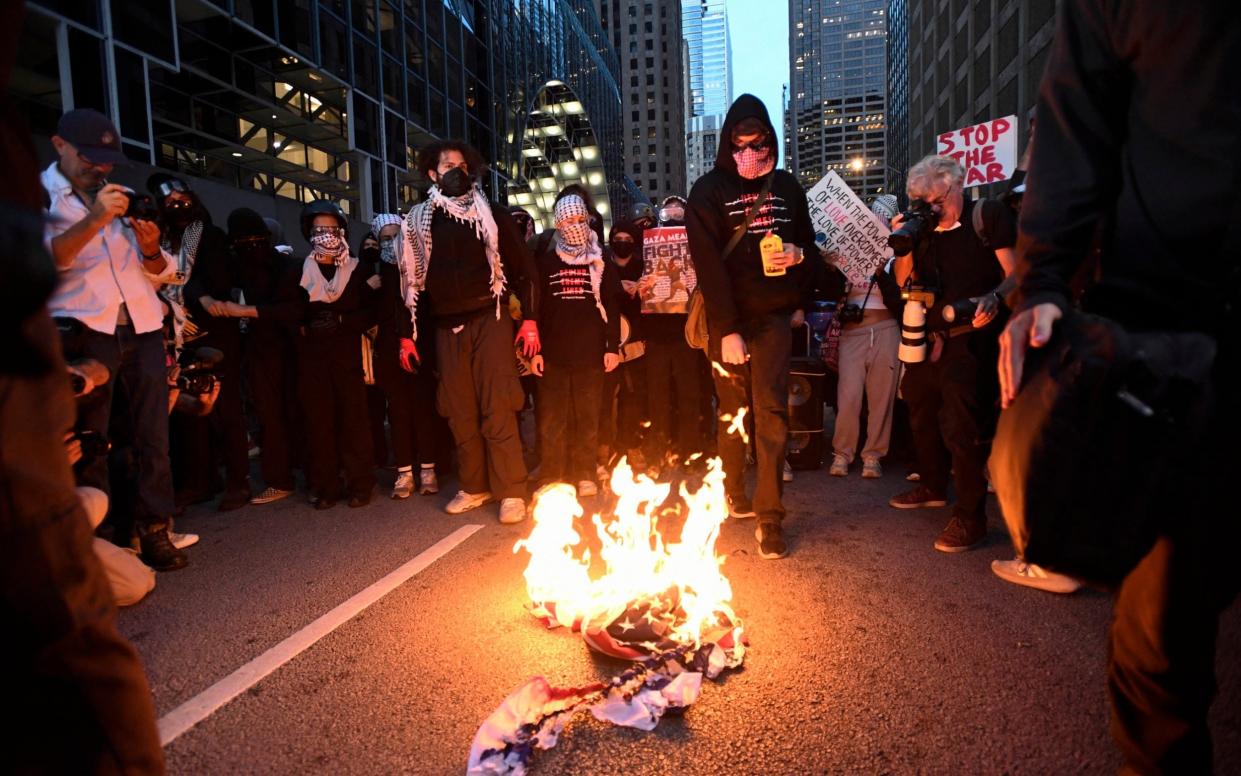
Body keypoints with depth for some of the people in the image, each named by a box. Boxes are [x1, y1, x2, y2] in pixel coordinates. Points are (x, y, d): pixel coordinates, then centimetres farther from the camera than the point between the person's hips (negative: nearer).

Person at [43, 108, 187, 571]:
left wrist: (151, 248, -2)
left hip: (142, 327, 4)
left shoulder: (123, 196, 19)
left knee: (153, 434, 1)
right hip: (84, 330, -4)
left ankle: (153, 530, 7)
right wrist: (93, 220, -21)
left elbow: (160, 273, 20)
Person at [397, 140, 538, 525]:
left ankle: (511, 492, -1)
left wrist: (530, 319, -7)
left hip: (489, 319, -3)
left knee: (497, 410, -7)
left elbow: (523, 268, 2)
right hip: (446, 327, 3)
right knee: (460, 413, 6)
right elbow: (410, 280, 14)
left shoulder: (492, 215, 5)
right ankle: (475, 487, 17)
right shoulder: (417, 222, 11)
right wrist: (408, 334, 9)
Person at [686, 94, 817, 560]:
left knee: (771, 412, -6)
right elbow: (709, 264, -11)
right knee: (732, 410, 8)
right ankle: (733, 497, 25)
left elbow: (808, 241, 21)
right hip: (729, 318, -2)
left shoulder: (786, 186, 11)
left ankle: (770, 516, -2)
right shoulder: (709, 191, -2)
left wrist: (798, 253, -5)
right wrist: (726, 329, -18)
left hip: (774, 315, 2)